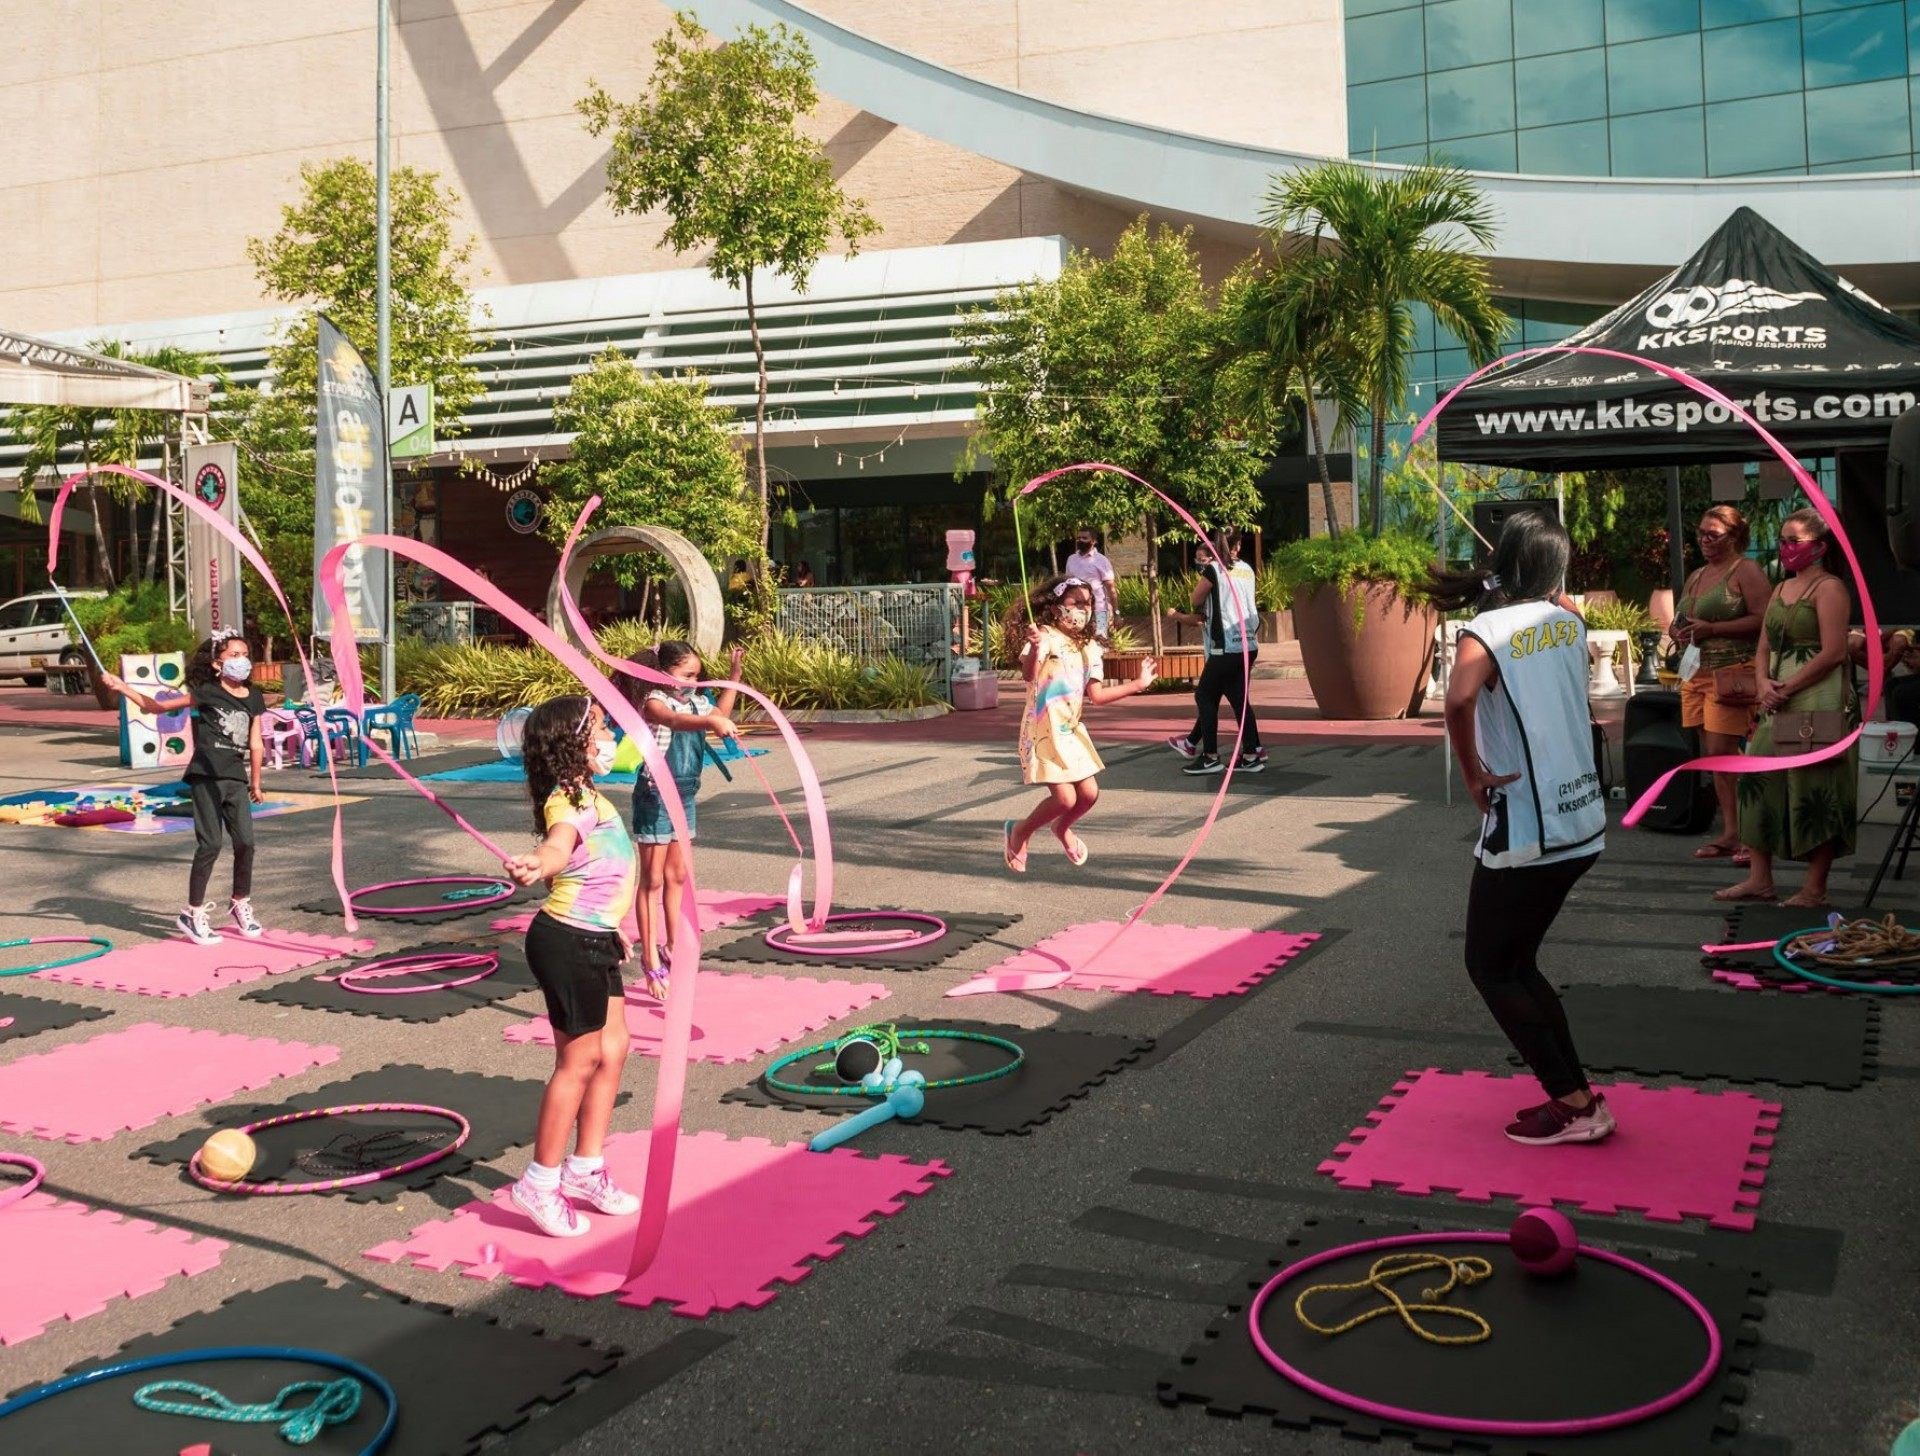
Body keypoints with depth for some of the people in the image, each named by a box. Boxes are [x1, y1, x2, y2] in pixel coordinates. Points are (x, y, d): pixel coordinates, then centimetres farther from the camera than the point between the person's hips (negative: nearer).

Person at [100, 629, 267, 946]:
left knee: (245, 842, 0)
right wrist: (122, 688, -4)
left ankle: (240, 905, 21)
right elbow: (159, 706, 5)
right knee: (210, 845, -5)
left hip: (236, 779, 4)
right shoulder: (207, 692, -1)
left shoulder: (253, 698, 10)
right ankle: (194, 913, 7)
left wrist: (255, 782, 18)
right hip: (206, 777, -4)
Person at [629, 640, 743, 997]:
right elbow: (676, 720, -41)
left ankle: (672, 947, 30)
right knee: (652, 880, -2)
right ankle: (651, 959, 3)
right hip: (656, 796, -8)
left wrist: (734, 674, 17)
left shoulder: (694, 701, 5)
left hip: (684, 796, 8)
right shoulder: (654, 702, -18)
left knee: (677, 876, 17)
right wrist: (710, 721, -60)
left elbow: (721, 713, 27)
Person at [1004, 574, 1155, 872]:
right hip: (1044, 730, -7)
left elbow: (1096, 693, 7)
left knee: (1089, 793, 4)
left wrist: (1138, 684, 10)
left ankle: (1062, 828, 36)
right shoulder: (1046, 636, -14)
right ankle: (1020, 832, 14)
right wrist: (1035, 647, -49)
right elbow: (1028, 675, -30)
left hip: (1072, 730, 7)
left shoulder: (1089, 647, 8)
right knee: (1065, 797, -12)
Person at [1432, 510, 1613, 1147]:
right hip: (1582, 824, 7)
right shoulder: (1567, 619, 6)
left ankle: (1575, 1105, 8)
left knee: (1490, 967, 8)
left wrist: (1473, 773, -21)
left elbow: (1459, 697, -34)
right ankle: (1573, 1096, 20)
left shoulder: (1486, 631, -13)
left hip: (1524, 832, -7)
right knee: (1516, 961, 18)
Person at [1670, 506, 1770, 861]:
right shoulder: (1696, 577, 20)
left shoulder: (1746, 570, -5)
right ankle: (1729, 833, 12)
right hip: (1698, 673, 8)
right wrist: (1678, 632, 6)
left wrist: (1711, 628, -18)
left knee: (1722, 752, -14)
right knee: (1712, 755, 7)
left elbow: (1762, 619, -16)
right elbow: (1679, 623, 29)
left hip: (1732, 671, -8)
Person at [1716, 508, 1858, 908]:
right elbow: (1764, 648, 16)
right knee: (1759, 782, 7)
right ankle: (1760, 878, 15)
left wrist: (1787, 688, -15)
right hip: (1778, 705, 8)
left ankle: (1815, 889, 3)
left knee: (1816, 793, -4)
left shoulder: (1829, 588, -8)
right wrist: (1764, 683, -4)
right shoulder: (1781, 590, 17)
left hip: (1818, 703, -8)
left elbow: (1833, 652, -16)